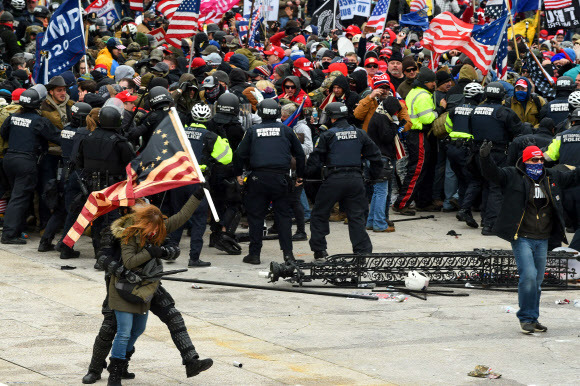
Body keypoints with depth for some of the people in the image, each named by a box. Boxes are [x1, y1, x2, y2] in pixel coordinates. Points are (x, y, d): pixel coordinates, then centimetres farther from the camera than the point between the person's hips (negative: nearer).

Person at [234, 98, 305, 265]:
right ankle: (288, 253, 1)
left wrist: (238, 174, 16)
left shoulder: (253, 131, 4)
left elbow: (240, 154, 4)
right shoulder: (286, 130, 7)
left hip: (258, 178, -1)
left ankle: (254, 254, 6)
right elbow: (300, 154, 12)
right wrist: (300, 176, 22)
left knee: (256, 216, 6)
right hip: (280, 178, 1)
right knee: (283, 215, 7)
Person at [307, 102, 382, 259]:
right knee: (357, 217, 8)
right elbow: (375, 155, 13)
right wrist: (374, 175, 23)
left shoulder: (327, 135, -3)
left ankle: (319, 250, 11)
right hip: (356, 179, 4)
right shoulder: (359, 134, 9)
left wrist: (311, 174, 13)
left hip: (333, 180, -3)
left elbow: (316, 159, -2)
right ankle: (363, 251, 1)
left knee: (319, 214, 11)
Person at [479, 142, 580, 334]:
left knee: (537, 281, 10)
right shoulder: (513, 176, -4)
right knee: (528, 276, -16)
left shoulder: (552, 177, 11)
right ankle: (526, 318, -4)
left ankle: (532, 319, 21)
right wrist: (485, 157, -35)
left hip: (543, 240, 5)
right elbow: (492, 173, -17)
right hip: (522, 238, -5)